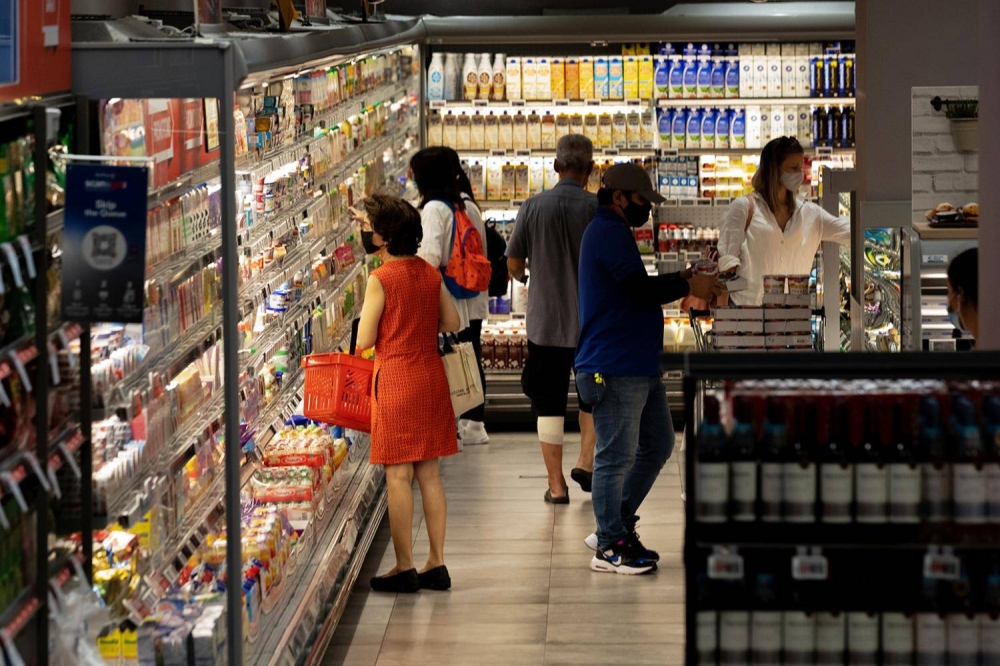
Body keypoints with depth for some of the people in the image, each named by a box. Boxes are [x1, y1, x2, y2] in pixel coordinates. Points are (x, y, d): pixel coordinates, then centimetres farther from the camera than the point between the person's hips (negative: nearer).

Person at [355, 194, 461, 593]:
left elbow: (364, 341, -10)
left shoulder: (380, 279, -13)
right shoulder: (430, 274, 5)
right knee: (429, 473, 11)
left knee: (398, 475, -1)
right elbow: (452, 323, 12)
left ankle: (405, 568, 2)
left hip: (397, 377, -6)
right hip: (432, 377, 6)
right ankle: (437, 564, 14)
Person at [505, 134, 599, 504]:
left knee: (549, 404, 8)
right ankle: (586, 462, 14)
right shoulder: (599, 209, -9)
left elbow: (513, 264, 2)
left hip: (544, 321, 1)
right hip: (593, 321, -1)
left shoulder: (533, 207, -5)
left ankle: (556, 485, 11)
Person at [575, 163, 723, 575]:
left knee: (657, 444, 17)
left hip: (639, 364, 11)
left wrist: (680, 280, 10)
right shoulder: (609, 233, -14)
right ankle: (610, 546, 4)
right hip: (615, 367, -11)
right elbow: (641, 290, -23)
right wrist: (688, 286, -11)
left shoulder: (612, 232, 20)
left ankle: (614, 527, 23)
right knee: (617, 456, -4)